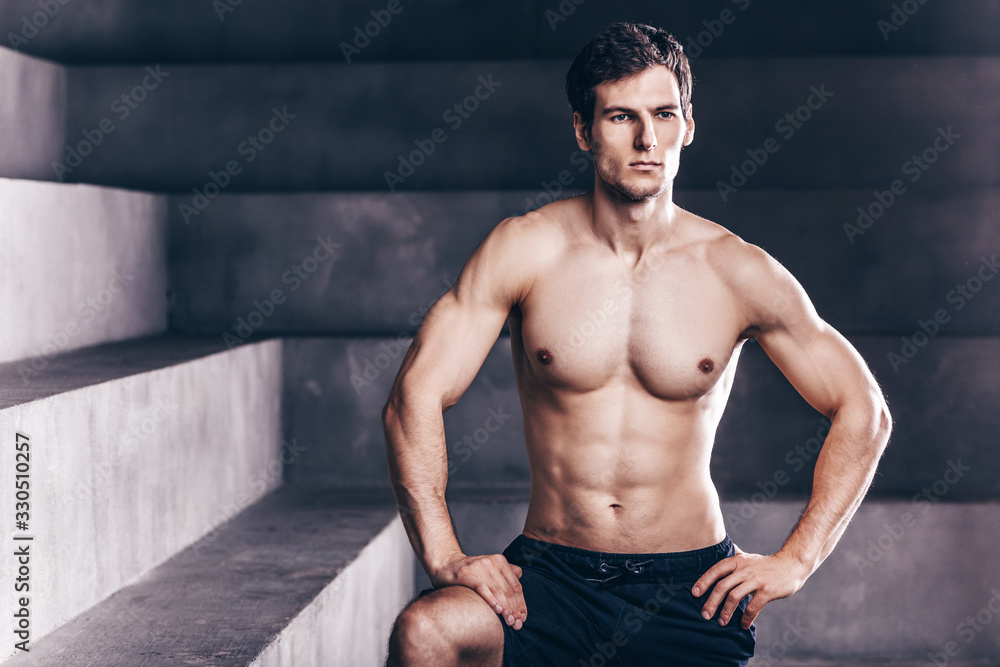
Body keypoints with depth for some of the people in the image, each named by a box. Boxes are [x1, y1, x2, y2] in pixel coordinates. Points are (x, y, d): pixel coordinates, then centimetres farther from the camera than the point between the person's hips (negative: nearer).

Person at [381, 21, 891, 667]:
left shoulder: (738, 273, -2)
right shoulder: (523, 250, -4)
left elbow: (863, 411, 6)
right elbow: (414, 400, -5)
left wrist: (795, 560, -2)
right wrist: (445, 557, -14)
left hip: (691, 586, 1)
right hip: (548, 573, 0)